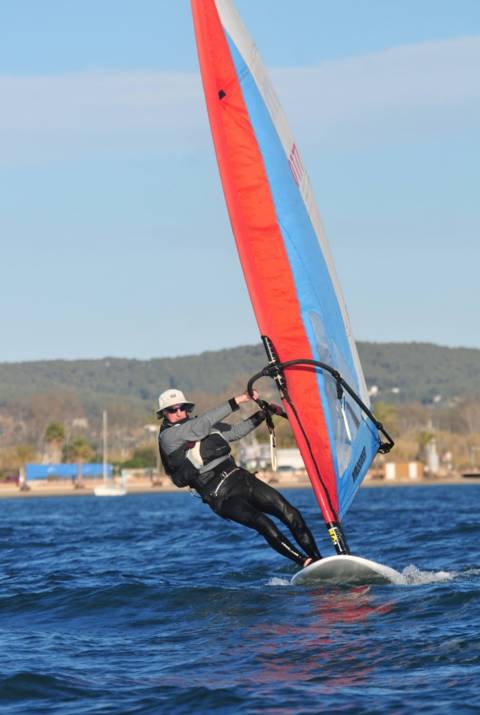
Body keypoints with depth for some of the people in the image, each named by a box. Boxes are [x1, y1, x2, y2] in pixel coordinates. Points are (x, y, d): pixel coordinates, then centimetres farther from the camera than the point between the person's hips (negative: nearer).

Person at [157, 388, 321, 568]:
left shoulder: (202, 426, 18)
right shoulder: (168, 436, -5)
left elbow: (235, 431, 26)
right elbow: (203, 423, -15)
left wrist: (262, 414, 12)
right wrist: (237, 401, -18)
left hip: (240, 477, 7)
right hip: (221, 496, -7)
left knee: (291, 514, -6)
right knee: (265, 525, -26)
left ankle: (318, 561, -2)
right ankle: (306, 563, -23)